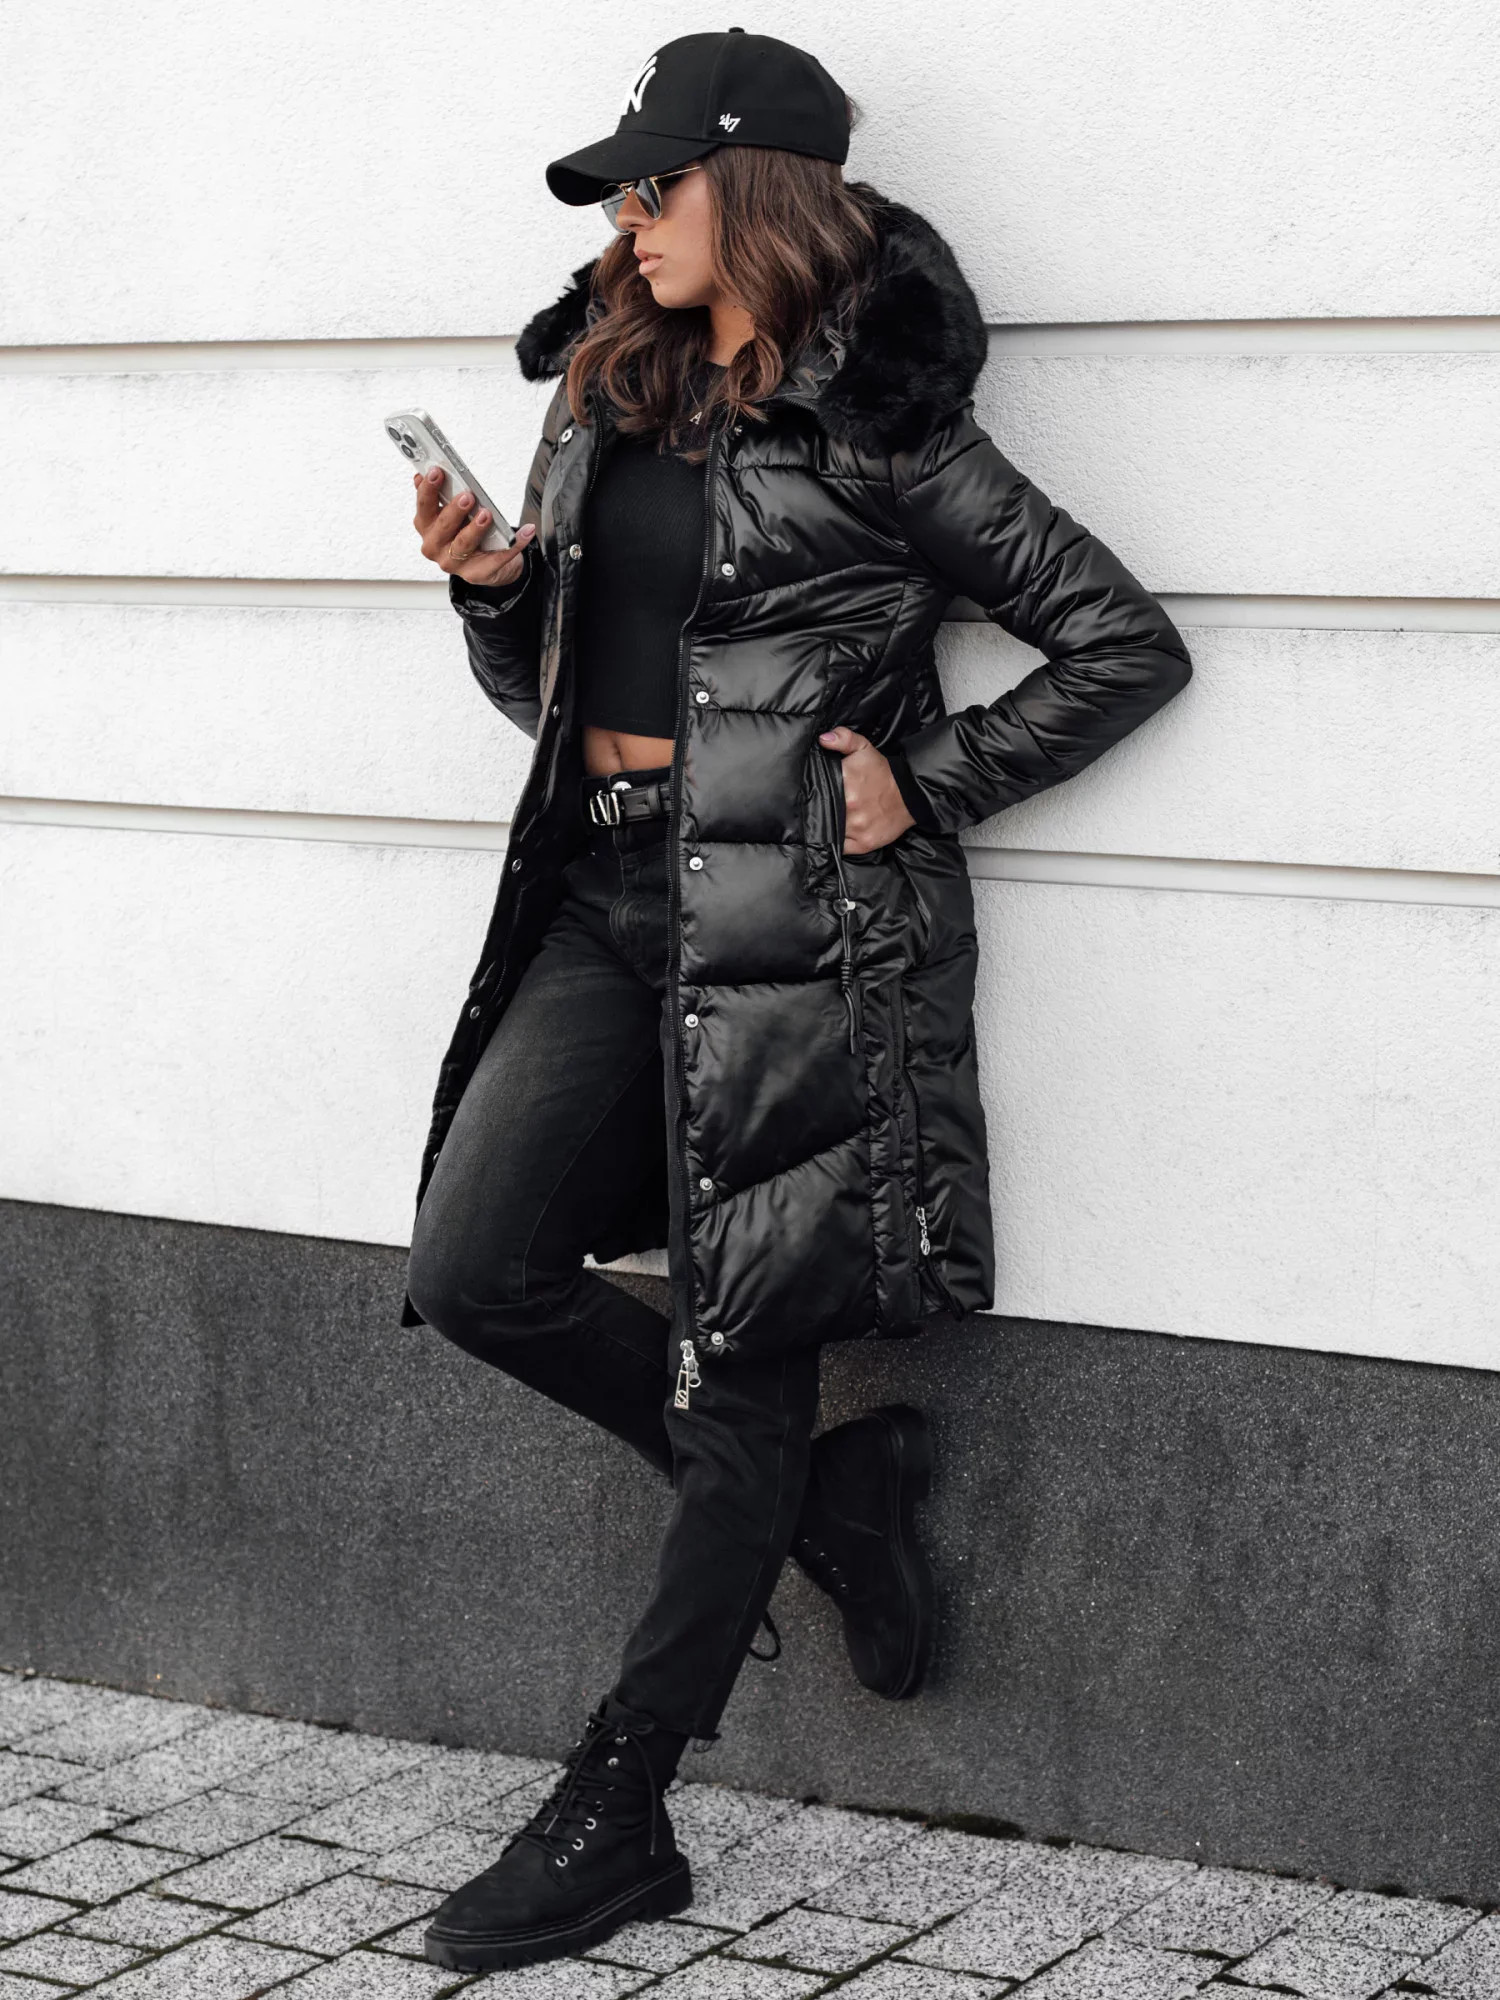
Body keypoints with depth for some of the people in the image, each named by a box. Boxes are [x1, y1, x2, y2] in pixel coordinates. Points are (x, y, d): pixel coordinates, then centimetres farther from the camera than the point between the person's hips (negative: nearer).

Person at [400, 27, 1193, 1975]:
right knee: (477, 1271, -5)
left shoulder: (875, 422, -4)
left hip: (795, 919, -7)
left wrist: (927, 783, -7)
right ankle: (829, 1490, 16)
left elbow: (1128, 642, -3)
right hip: (609, 896, 7)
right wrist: (493, 590, 0)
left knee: (742, 1357, -2)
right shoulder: (607, 398, 15)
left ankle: (613, 1825, 6)